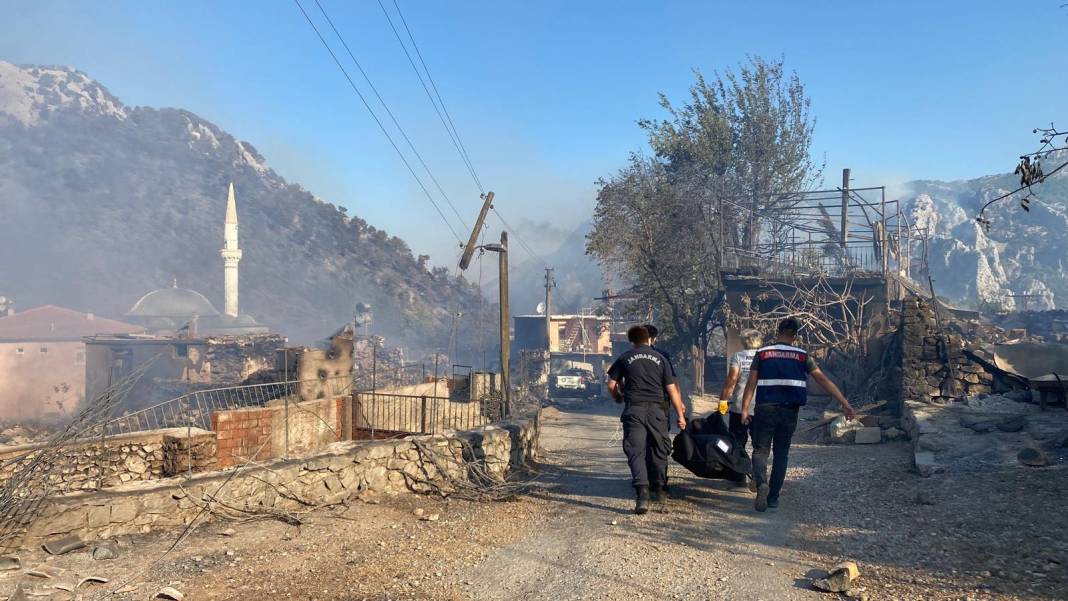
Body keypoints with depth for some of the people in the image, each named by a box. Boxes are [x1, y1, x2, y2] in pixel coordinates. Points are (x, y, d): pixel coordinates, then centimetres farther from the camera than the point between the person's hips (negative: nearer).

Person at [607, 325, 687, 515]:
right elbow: (672, 389, 6)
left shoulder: (625, 358, 7)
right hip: (657, 409, 2)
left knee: (636, 451, -4)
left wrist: (618, 398, 29)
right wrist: (681, 415, 11)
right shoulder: (660, 359, 9)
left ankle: (642, 494, -19)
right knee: (658, 450, 17)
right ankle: (658, 490, 28)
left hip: (634, 409, -2)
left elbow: (611, 384, 8)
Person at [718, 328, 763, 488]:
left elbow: (731, 380, -10)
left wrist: (723, 400, -6)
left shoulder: (738, 356, -2)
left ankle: (739, 477, 12)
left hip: (739, 406, -2)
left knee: (738, 442, 9)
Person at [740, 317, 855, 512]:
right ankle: (773, 497, 16)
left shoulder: (762, 354, 2)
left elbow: (751, 383, -3)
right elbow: (823, 380, 0)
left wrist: (745, 409, -2)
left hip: (765, 409, -1)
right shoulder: (802, 356, 4)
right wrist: (844, 403, 1)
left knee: (760, 450, 7)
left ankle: (762, 483, -21)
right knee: (782, 453, 15)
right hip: (790, 411, 2)